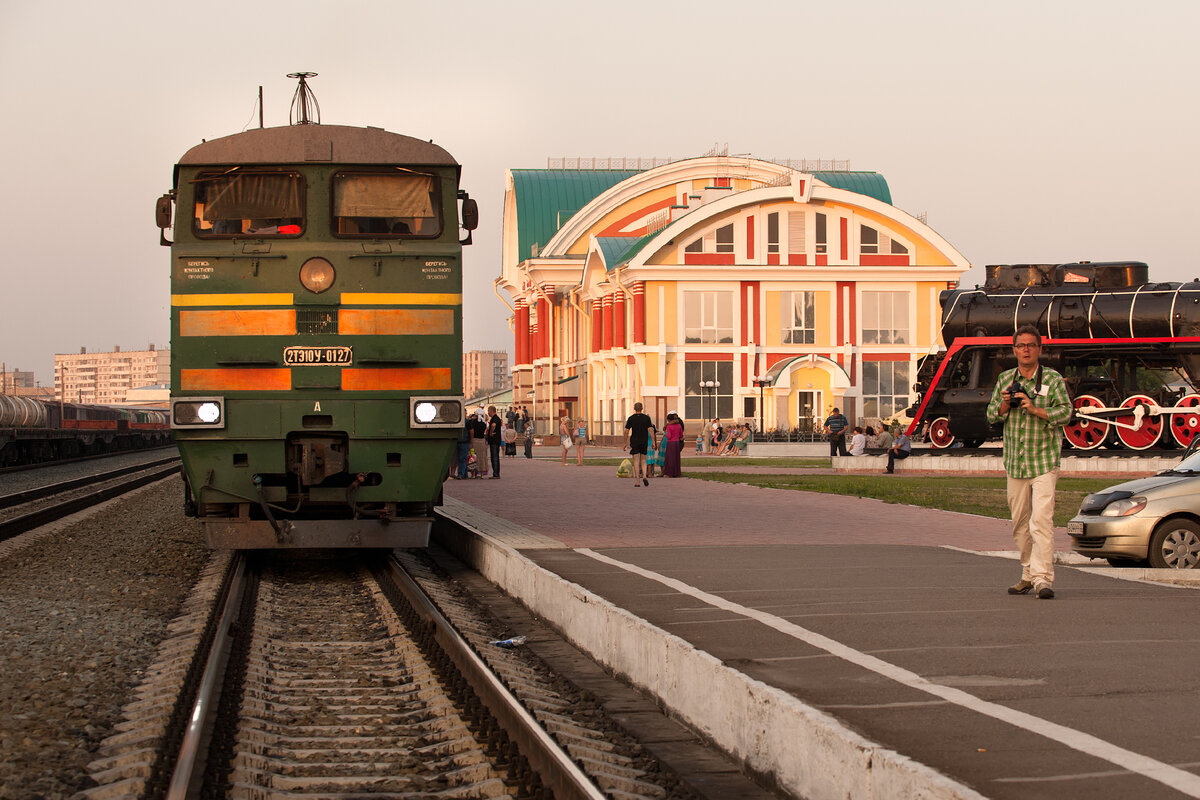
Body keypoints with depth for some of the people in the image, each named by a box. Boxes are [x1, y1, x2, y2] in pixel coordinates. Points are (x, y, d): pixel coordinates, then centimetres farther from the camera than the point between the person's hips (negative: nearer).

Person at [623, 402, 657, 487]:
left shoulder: (631, 418, -2)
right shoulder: (647, 418, 0)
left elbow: (626, 431, -5)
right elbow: (651, 430, -7)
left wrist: (625, 442, 4)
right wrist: (653, 442, -5)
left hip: (634, 442, -1)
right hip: (644, 442, 1)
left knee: (636, 461, 1)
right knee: (643, 461, 13)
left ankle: (637, 481, -5)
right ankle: (644, 476, -11)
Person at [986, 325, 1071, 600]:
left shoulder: (1053, 379, -1)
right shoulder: (1005, 379, 11)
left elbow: (1065, 412, -10)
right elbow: (991, 415, 11)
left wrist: (1035, 409, -22)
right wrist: (1005, 404, -10)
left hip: (1044, 462, -5)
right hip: (1015, 462, 5)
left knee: (1041, 519, -16)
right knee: (1020, 523, 9)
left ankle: (1043, 577, -20)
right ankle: (1028, 574, 20)